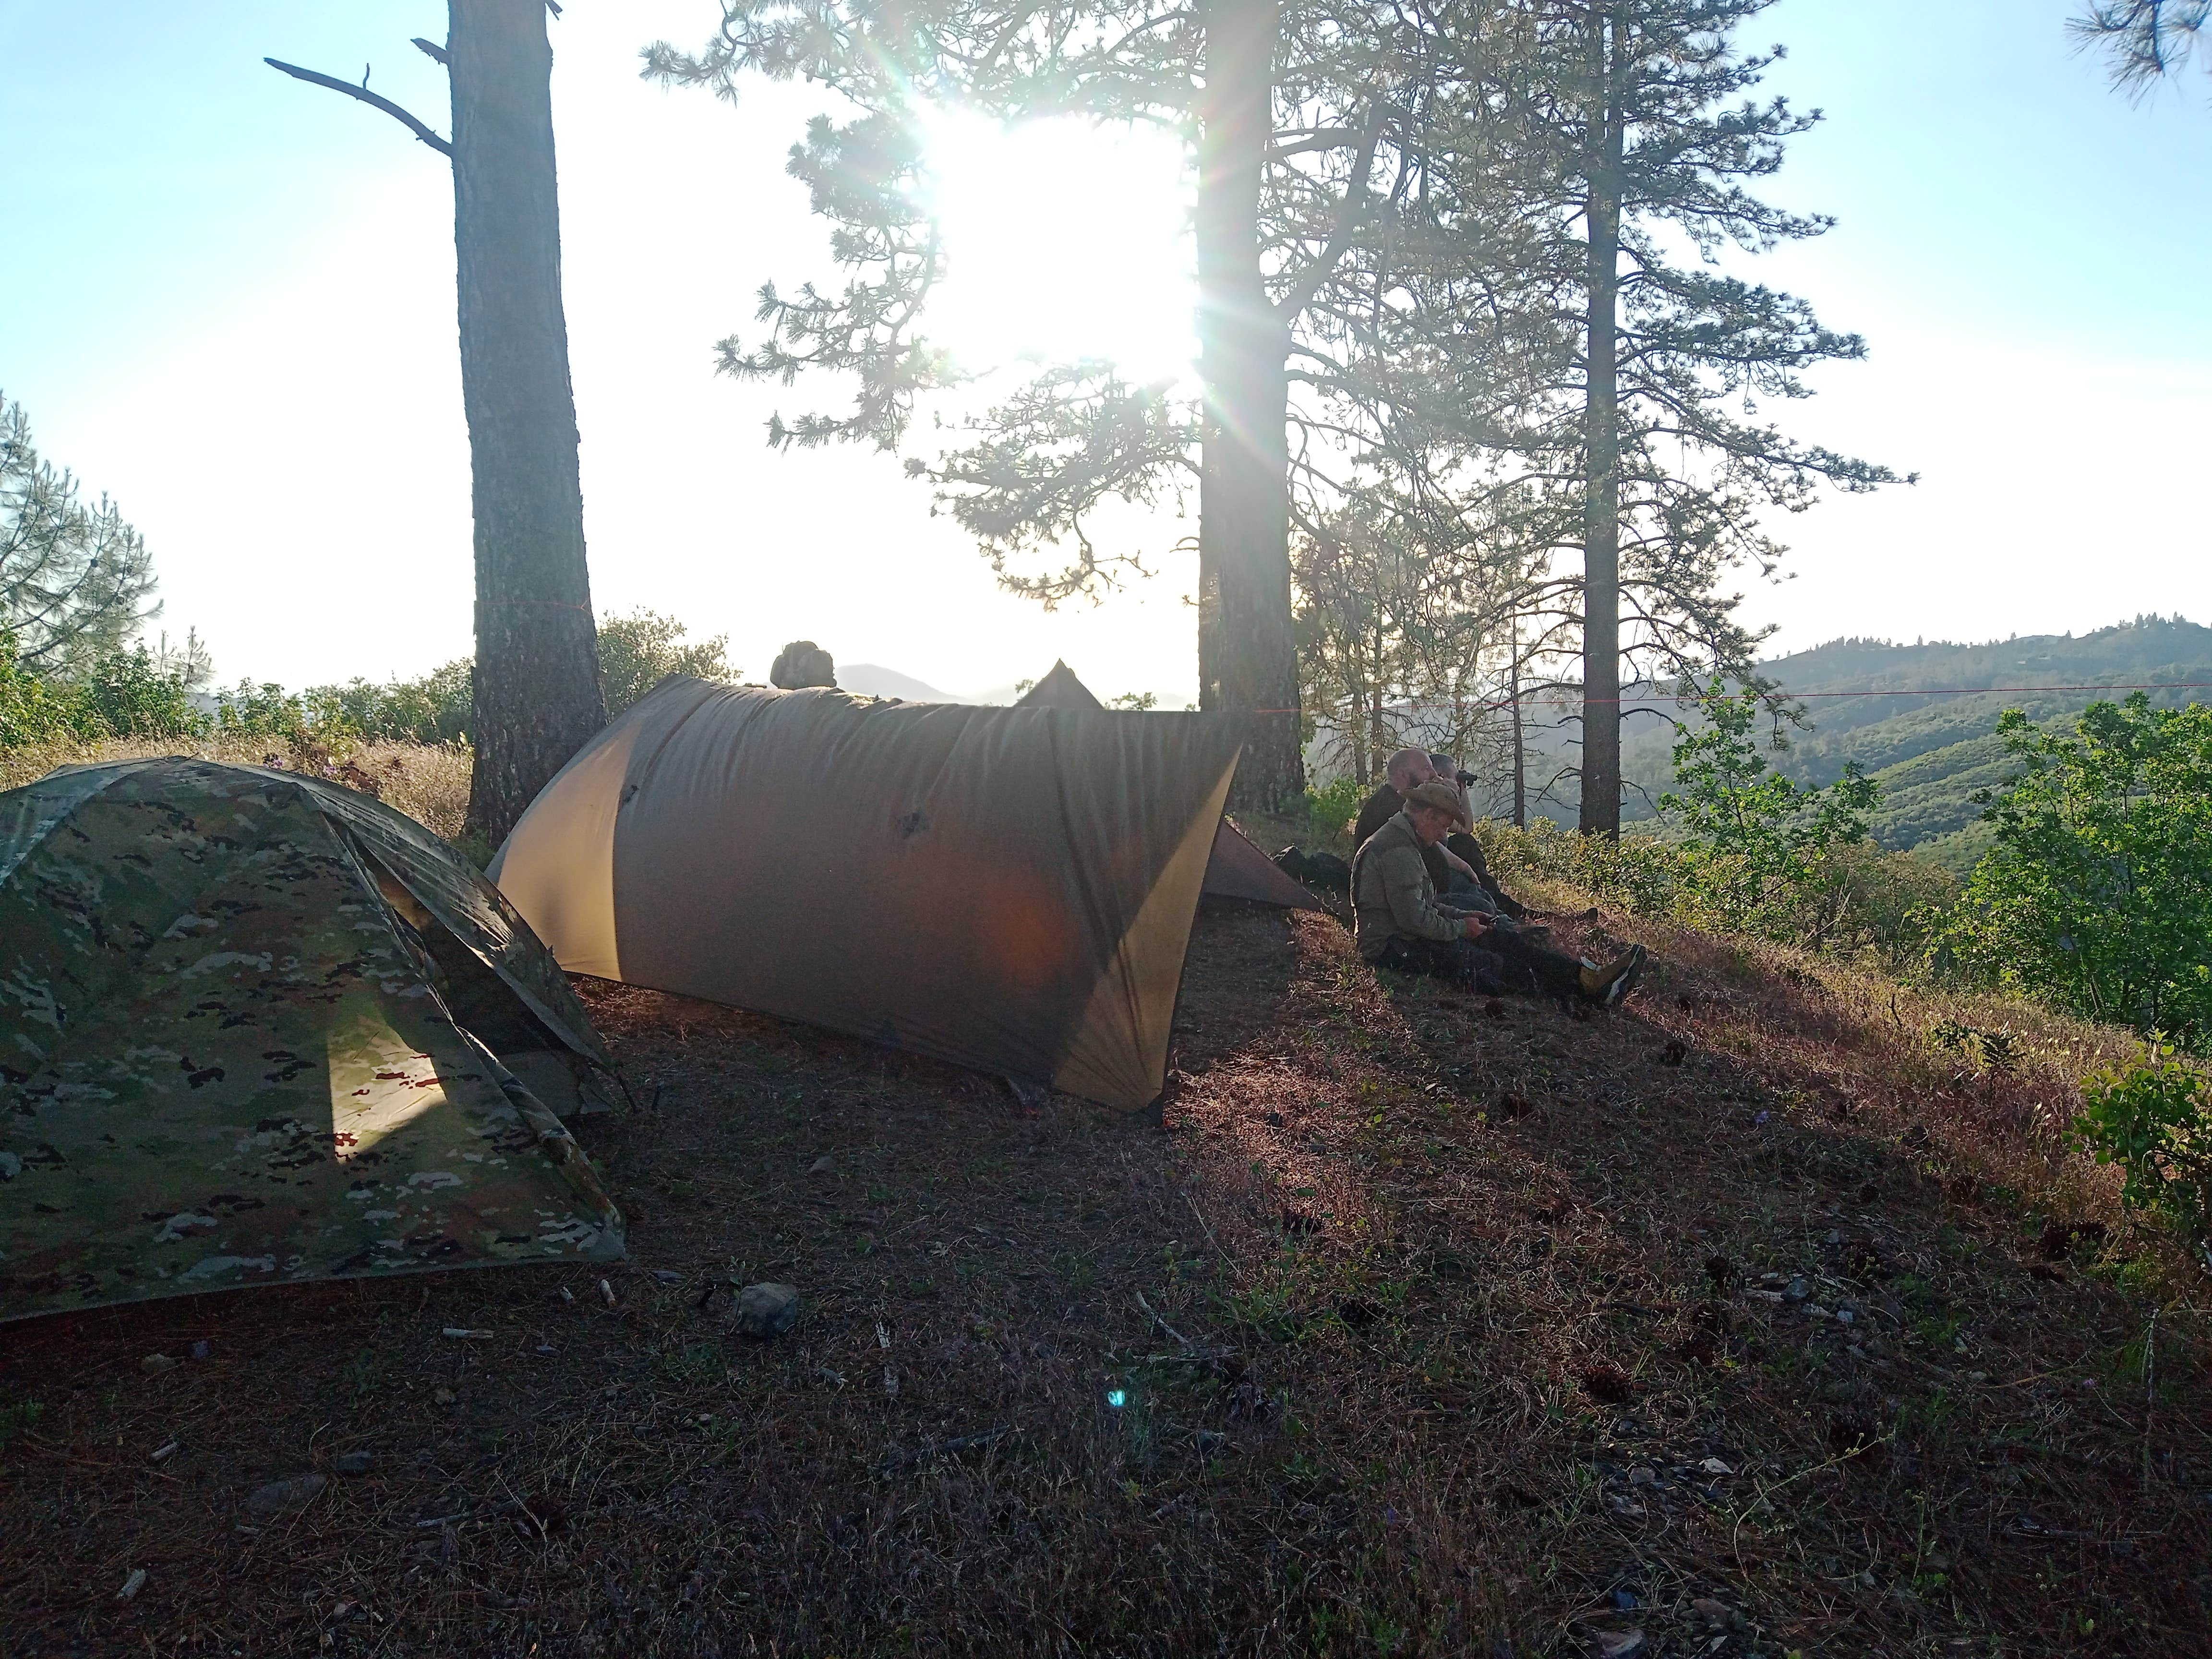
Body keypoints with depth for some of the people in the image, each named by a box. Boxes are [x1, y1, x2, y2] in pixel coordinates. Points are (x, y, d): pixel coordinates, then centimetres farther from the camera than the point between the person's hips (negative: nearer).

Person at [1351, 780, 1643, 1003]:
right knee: (1488, 965, -17)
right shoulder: (1399, 852, -20)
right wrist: (1461, 928, -9)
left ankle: (1590, 977, -4)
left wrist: (1464, 916, 8)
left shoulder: (1400, 839, 17)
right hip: (1393, 947, -11)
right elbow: (1414, 920, -24)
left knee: (1504, 939, 2)